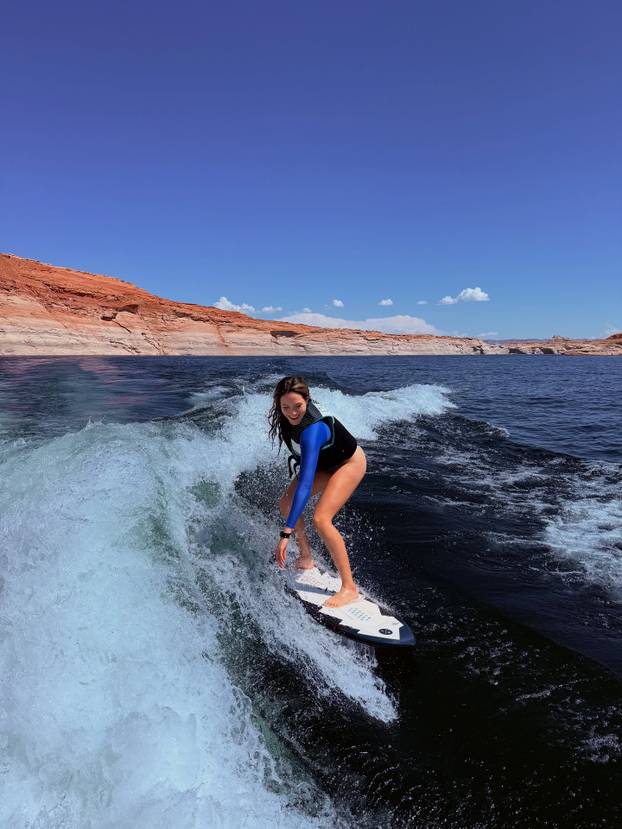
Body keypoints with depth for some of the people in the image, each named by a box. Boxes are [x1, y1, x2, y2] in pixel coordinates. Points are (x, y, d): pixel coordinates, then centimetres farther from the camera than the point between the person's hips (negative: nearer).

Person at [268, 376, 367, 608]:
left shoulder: (311, 430, -43)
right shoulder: (287, 414, -21)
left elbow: (305, 484, -48)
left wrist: (286, 534, -51)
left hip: (349, 463, -8)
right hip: (324, 462, 8)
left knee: (321, 519, -24)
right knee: (286, 503, 1)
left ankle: (349, 588, -14)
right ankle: (306, 557, 21)